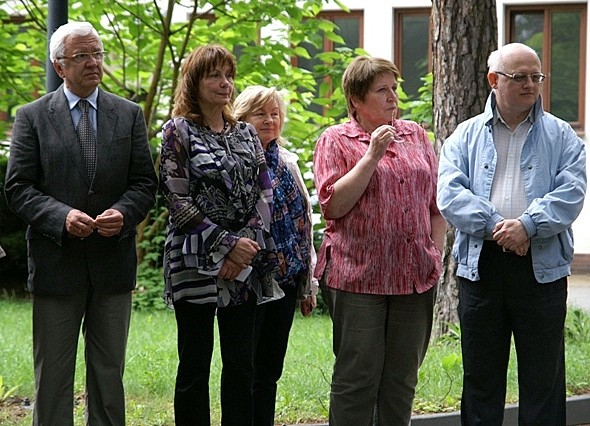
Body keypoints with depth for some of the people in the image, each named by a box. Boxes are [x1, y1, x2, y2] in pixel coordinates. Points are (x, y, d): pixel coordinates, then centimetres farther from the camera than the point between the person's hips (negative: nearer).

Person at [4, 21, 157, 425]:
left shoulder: (130, 115, 9)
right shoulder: (33, 117, 2)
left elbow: (145, 183, 7)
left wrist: (123, 213, -14)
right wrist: (62, 216, -19)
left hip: (113, 259, 2)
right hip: (56, 260, -2)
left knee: (109, 371, 9)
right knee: (53, 373, 3)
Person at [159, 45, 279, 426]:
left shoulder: (246, 133, 13)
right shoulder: (179, 131, -1)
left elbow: (265, 194, 7)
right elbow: (177, 200, -8)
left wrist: (248, 244, -10)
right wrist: (227, 244, -14)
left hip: (246, 265, 4)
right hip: (196, 263, -4)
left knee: (242, 365, 6)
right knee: (195, 366, 0)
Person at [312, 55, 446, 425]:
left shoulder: (415, 135, 13)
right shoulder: (336, 141, 0)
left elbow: (437, 201, 16)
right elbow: (333, 204, -11)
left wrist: (436, 254, 8)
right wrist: (372, 155, -14)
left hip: (415, 277, 4)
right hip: (358, 277, -4)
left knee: (403, 379, 10)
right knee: (357, 377, -2)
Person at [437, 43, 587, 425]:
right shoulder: (466, 136, 9)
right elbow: (449, 194, -4)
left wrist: (528, 225, -21)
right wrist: (495, 227, -17)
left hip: (542, 267, -1)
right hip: (480, 265, 1)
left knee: (543, 376, 3)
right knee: (480, 376, 8)